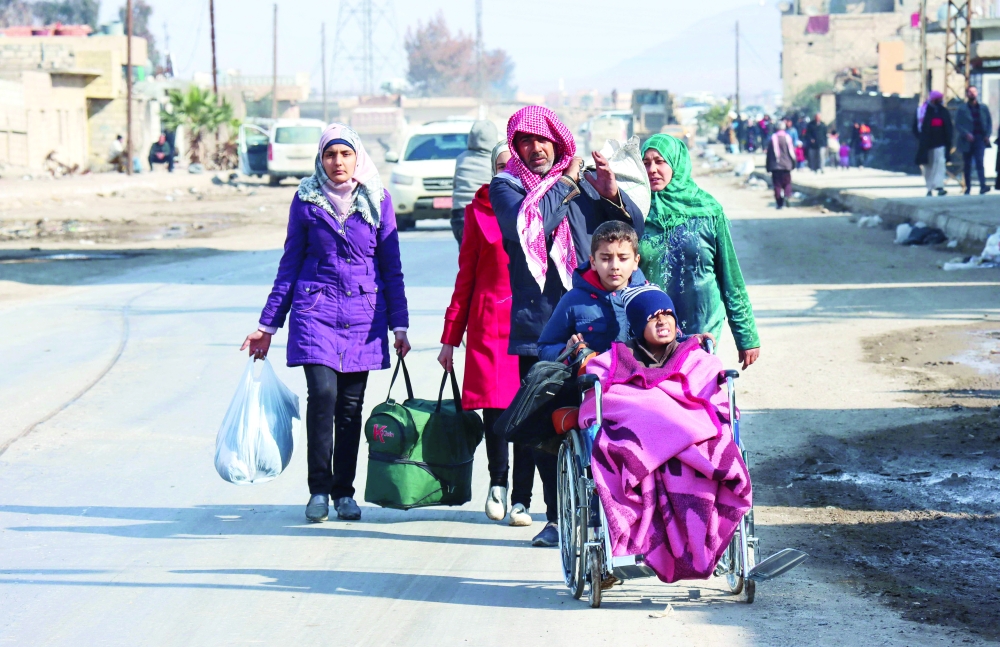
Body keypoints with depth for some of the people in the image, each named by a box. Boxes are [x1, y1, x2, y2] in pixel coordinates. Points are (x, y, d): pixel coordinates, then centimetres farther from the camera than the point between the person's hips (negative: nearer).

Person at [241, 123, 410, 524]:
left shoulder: (378, 200, 5)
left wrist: (399, 325, 5)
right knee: (323, 393, -16)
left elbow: (391, 267, 9)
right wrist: (268, 324, 8)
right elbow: (290, 265, 10)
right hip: (315, 310, -1)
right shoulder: (306, 200, 4)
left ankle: (344, 491, 15)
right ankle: (319, 488, -5)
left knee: (351, 404, 2)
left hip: (363, 315, 1)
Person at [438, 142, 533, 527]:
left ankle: (521, 498, 6)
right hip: (489, 320, 0)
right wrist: (450, 336, 9)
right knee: (493, 406, -7)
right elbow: (466, 275, 12)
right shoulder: (479, 211, 10)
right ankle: (498, 481, 19)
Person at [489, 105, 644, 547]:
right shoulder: (506, 186, 5)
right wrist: (566, 182, -5)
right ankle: (559, 518, 9)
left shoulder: (581, 183, 11)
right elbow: (527, 225, -16)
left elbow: (634, 230, 10)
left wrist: (610, 193, -8)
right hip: (537, 325, -1)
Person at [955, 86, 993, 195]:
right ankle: (968, 187, 15)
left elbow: (989, 122, 13)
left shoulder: (984, 108, 9)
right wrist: (966, 134, -17)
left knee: (979, 162, -16)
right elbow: (957, 125, -2)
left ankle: (983, 186, -26)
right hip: (967, 140, 0)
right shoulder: (962, 109, 3)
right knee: (967, 165, 7)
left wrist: (987, 135, -2)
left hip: (980, 138, 0)